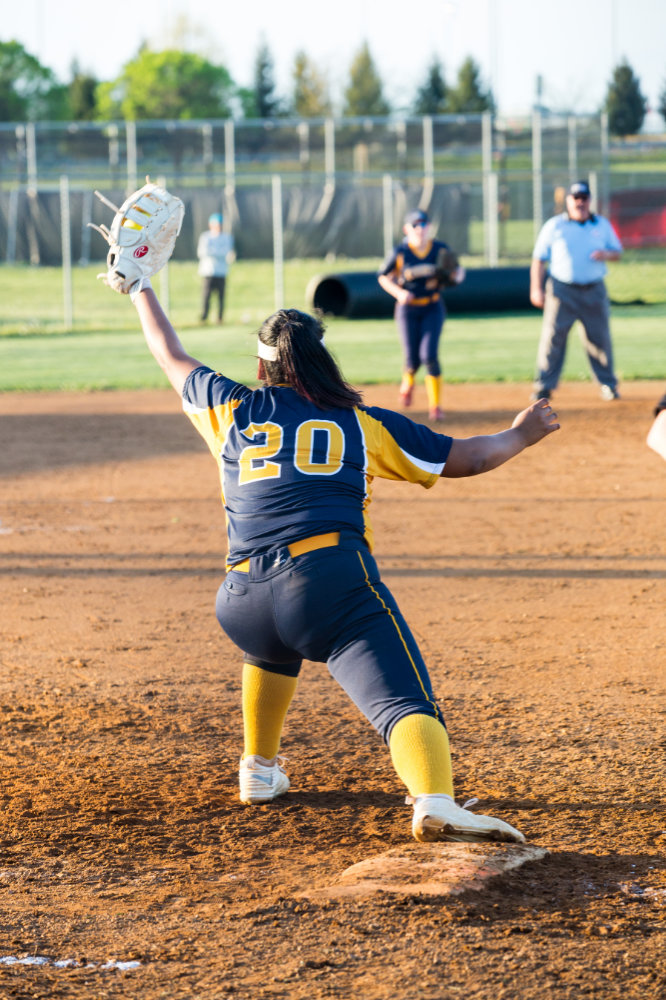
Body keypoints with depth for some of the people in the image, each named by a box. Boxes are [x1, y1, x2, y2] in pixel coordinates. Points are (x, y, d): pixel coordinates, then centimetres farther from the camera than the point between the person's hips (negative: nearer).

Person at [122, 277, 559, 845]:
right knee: (406, 705, -15)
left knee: (274, 645, 39)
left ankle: (259, 770, 46)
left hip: (243, 604, 3)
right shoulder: (364, 424, 19)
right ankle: (435, 803, -43)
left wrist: (141, 288, 54)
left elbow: (171, 357, 38)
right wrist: (520, 435, 43)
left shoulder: (232, 410, 22)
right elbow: (467, 458, 24)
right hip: (332, 580, -3)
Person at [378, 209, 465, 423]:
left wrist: (457, 275, -18)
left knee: (429, 355, -15)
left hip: (433, 308, 0)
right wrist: (398, 292, -15)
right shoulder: (400, 252, -10)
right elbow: (383, 276, 1)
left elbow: (451, 279, 6)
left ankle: (434, 405, -6)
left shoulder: (441, 250, -5)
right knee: (412, 360, 0)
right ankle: (407, 383, 37)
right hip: (408, 309, 0)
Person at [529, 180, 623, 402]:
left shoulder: (602, 225, 9)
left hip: (594, 291, 2)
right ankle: (544, 387, -2)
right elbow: (539, 259, 3)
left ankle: (608, 384, 16)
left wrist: (606, 254, -9)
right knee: (553, 336, -7)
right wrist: (536, 289, -5)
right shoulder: (554, 226, 2)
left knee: (600, 338, 4)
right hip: (562, 290, -2)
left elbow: (617, 252, 15)